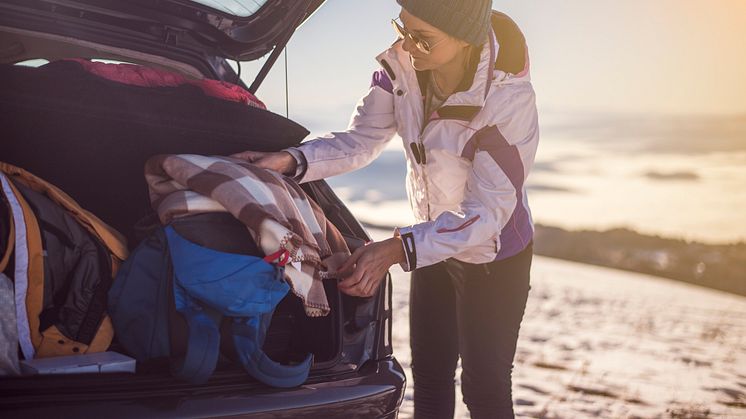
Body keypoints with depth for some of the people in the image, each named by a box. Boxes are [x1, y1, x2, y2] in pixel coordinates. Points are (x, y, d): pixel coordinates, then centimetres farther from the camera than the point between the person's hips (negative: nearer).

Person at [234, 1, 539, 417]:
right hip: (436, 244, 6)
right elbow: (360, 142, -6)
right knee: (430, 375, 18)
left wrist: (396, 250, -38)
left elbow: (486, 212, -30)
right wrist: (288, 160, -21)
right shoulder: (401, 66, -16)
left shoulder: (509, 99, -32)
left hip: (494, 258, -6)